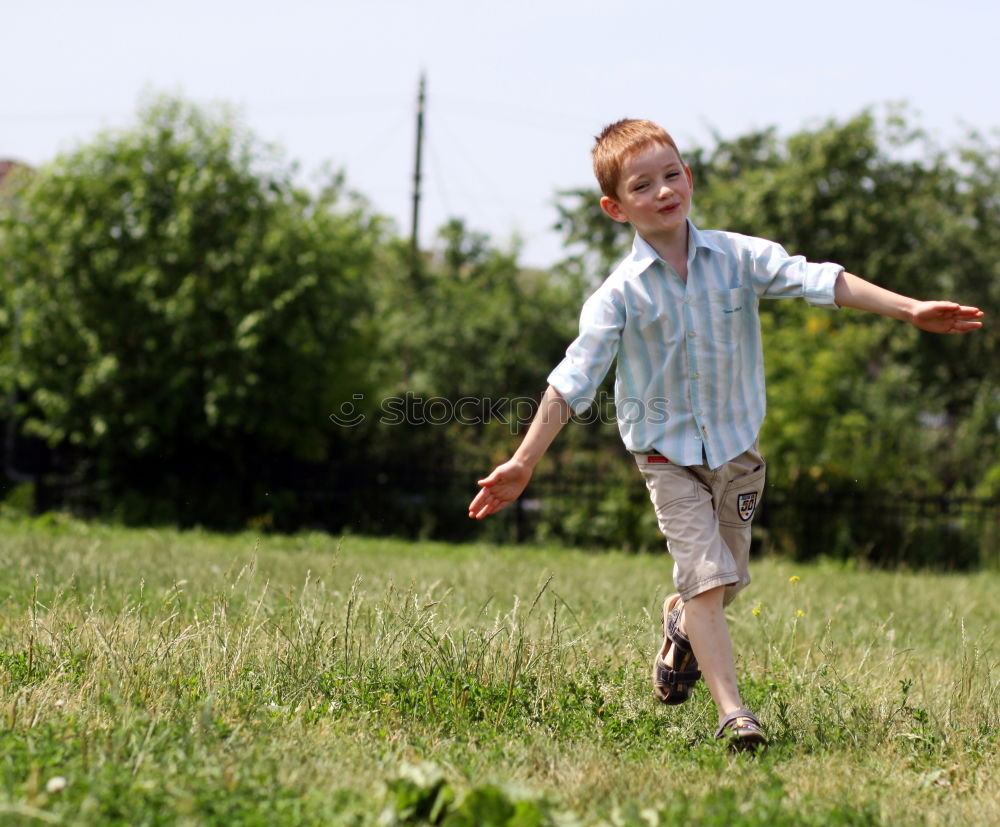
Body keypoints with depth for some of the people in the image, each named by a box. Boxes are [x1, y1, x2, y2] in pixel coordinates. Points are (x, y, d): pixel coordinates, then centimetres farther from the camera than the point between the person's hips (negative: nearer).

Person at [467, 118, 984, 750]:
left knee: (726, 581, 14)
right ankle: (733, 712, -12)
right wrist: (523, 462, -19)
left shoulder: (739, 257, -6)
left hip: (738, 446, 3)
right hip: (668, 454, -3)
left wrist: (912, 311, -20)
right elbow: (573, 381, -14)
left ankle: (682, 624, 48)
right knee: (707, 577, -15)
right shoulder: (620, 294, -12)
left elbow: (821, 282, -11)